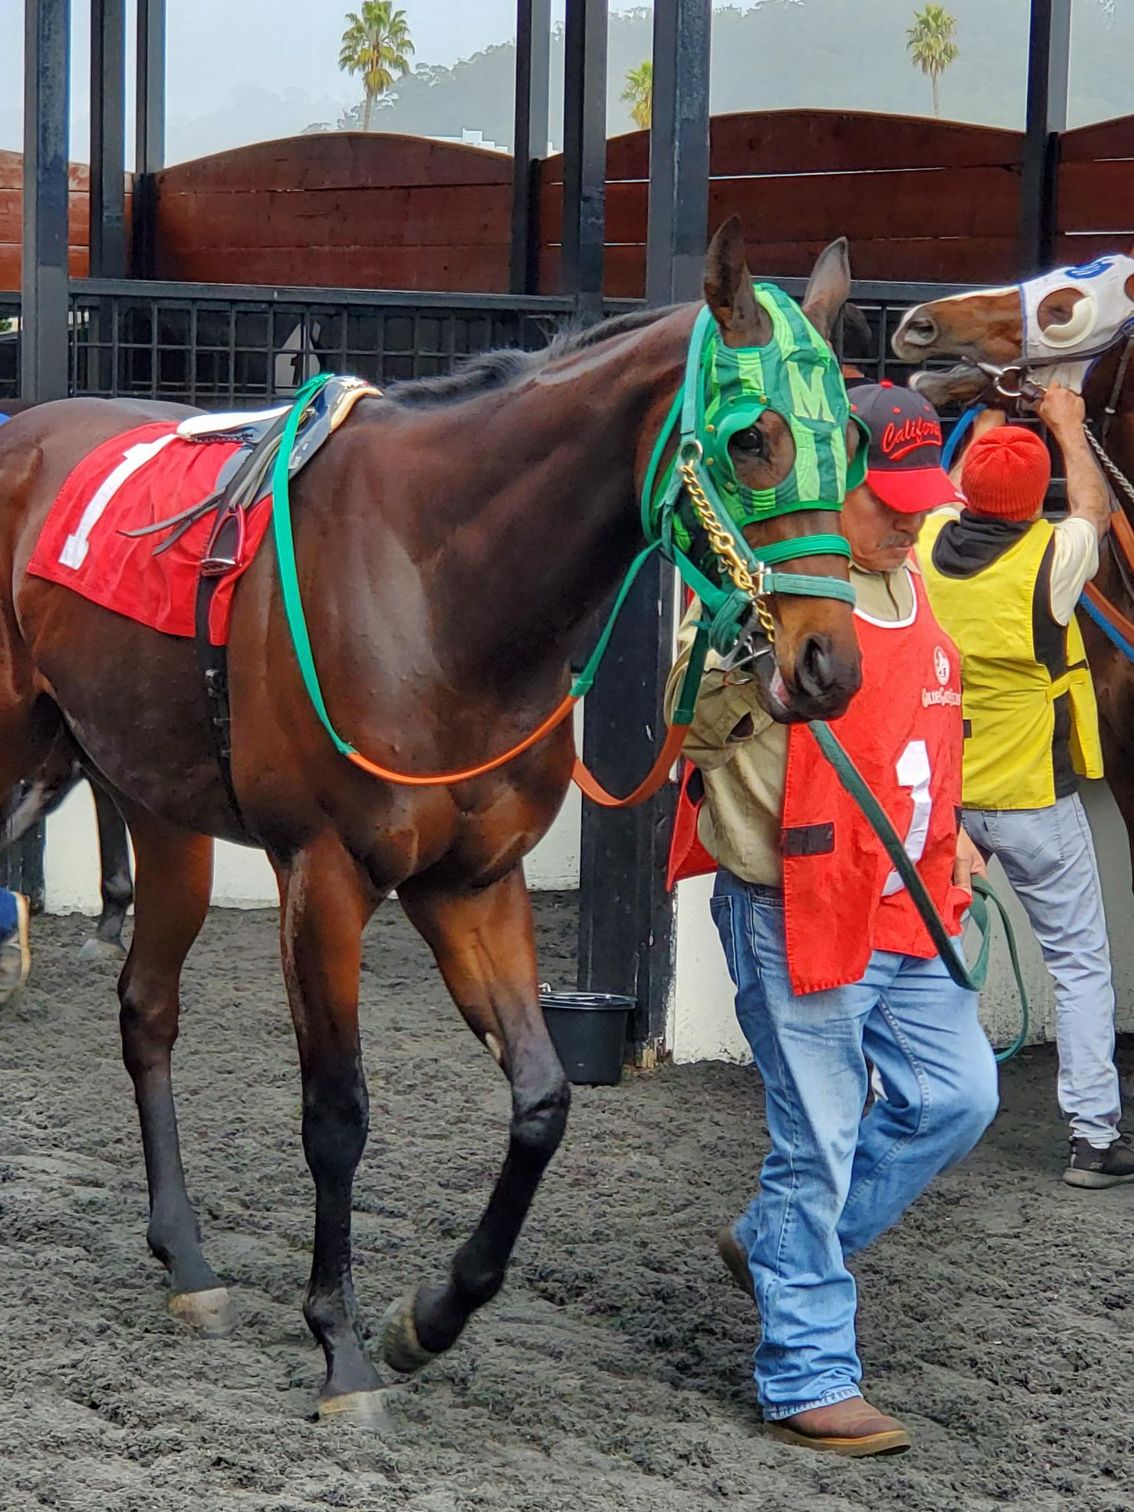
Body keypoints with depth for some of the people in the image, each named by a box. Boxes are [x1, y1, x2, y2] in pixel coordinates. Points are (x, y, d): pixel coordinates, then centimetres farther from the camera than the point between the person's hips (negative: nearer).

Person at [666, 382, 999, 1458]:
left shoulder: (907, 586, 11)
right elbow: (695, 722, -18)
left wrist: (947, 835, 16)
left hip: (906, 909, 9)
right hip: (795, 915, -8)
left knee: (956, 1097, 13)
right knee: (818, 1145, -1)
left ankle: (774, 1243, 30)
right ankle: (806, 1383, 11)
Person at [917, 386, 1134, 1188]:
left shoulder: (928, 544, -5)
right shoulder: (1050, 559, -17)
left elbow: (955, 492, 20)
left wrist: (992, 419, 34)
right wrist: (1068, 426, 20)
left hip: (939, 795, 4)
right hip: (1033, 796, -4)